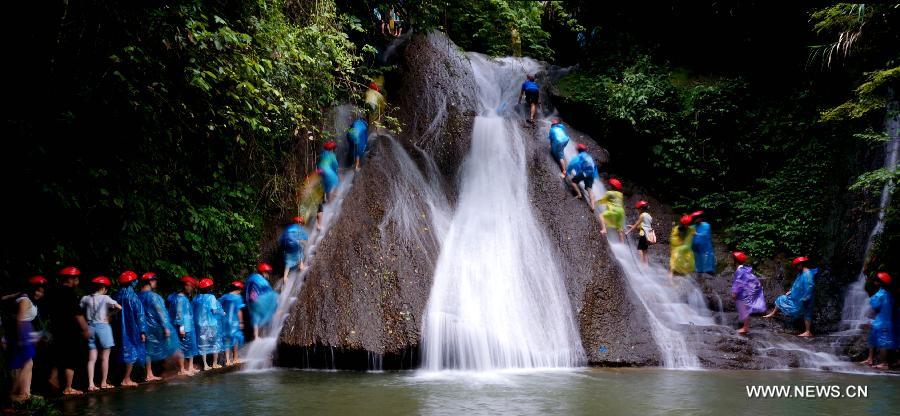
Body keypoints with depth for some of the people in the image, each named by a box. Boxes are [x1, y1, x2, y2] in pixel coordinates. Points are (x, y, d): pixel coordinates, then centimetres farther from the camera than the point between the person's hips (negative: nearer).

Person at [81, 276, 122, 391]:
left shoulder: (85, 299, 2)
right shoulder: (105, 298, -8)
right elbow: (119, 307, -10)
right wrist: (110, 311, 8)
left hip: (90, 327, 4)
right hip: (103, 326, -4)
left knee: (92, 359, 5)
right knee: (104, 358, 7)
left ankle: (91, 384, -1)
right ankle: (103, 383, 12)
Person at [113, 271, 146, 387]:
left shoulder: (117, 296, 5)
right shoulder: (132, 296, -13)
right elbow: (139, 315, -13)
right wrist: (142, 331, -10)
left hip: (120, 329, 6)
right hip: (132, 329, -6)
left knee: (125, 351, 13)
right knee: (132, 352, 1)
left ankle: (125, 378, 15)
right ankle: (126, 379, 2)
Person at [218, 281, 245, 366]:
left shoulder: (223, 297, 6)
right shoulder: (238, 297, -8)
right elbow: (239, 311, -11)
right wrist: (241, 322, -5)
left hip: (225, 321, 4)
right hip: (234, 322, -4)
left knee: (226, 340, 8)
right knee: (236, 338, 11)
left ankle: (228, 360, 5)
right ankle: (235, 358, 17)